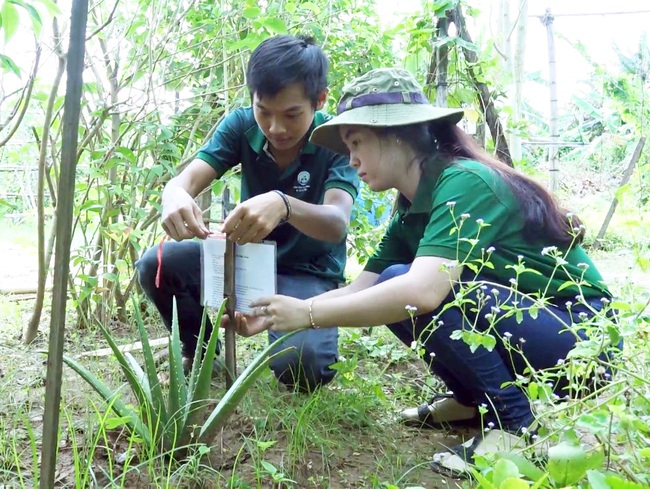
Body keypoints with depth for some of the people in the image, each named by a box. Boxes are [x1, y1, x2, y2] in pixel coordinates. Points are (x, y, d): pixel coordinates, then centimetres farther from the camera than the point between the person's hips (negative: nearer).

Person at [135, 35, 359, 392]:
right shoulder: (241, 125, -11)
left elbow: (337, 223, -34)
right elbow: (186, 179, -22)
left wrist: (284, 205, -57)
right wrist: (175, 195, -49)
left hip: (309, 273, -4)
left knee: (301, 366, -31)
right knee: (156, 265, -19)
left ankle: (315, 347, 8)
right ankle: (200, 353, 7)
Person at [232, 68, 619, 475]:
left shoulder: (464, 182, -22)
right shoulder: (412, 209, 6)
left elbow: (423, 291, -36)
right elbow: (360, 290, 5)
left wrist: (308, 314, -27)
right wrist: (273, 316, -5)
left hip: (580, 335, -9)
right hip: (518, 323, 9)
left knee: (405, 290, -25)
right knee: (388, 295, 1)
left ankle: (513, 424, -12)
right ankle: (472, 398, 11)